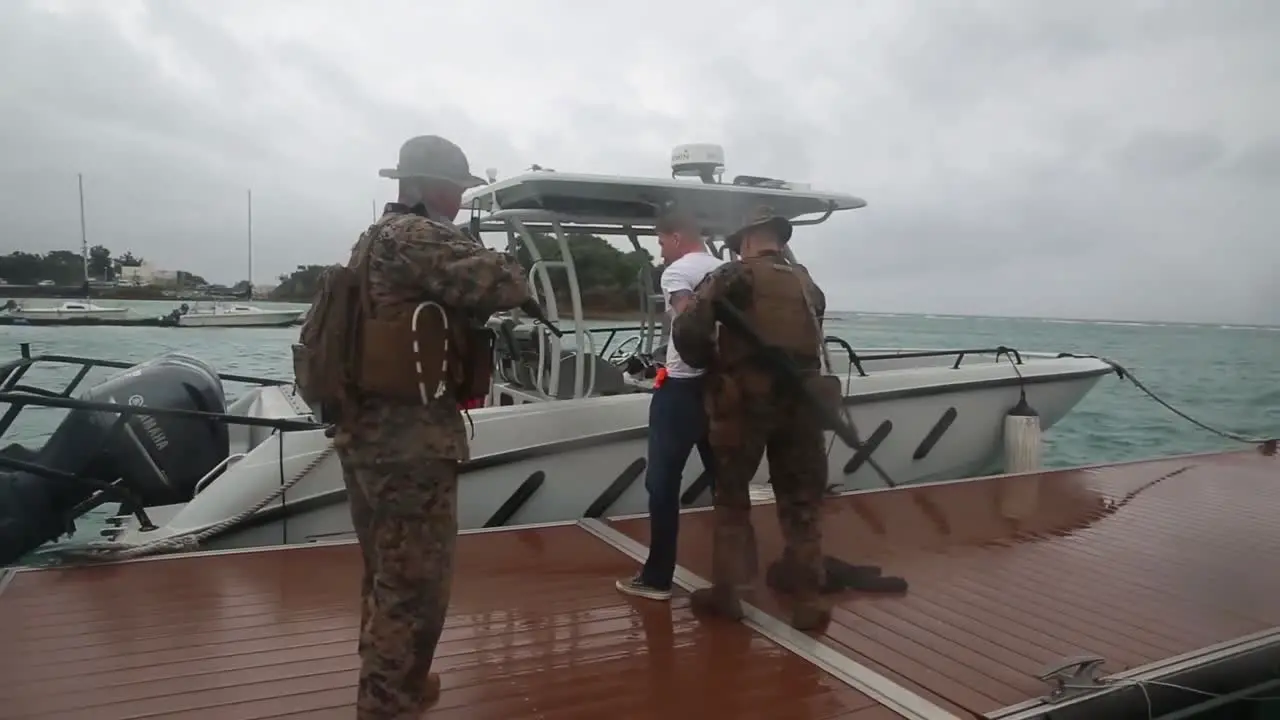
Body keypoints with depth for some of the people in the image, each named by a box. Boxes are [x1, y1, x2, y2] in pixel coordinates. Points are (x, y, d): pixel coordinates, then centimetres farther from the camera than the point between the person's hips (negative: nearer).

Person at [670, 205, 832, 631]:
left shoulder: (734, 276, -3)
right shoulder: (809, 286, 14)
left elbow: (687, 331, -12)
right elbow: (810, 343, 11)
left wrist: (712, 367, 4)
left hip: (744, 399, -4)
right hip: (801, 399, 4)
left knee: (731, 497, 12)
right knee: (801, 502, 12)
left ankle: (726, 592, 18)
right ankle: (807, 599, 15)